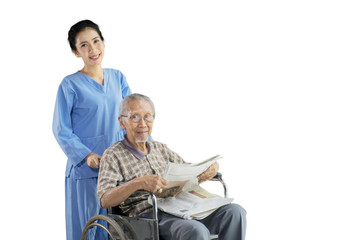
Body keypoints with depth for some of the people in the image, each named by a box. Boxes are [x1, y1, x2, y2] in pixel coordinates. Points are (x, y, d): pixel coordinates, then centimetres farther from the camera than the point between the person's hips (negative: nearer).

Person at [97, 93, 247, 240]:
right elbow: (105, 200, -9)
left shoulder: (161, 149, 23)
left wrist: (212, 168, 1)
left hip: (182, 209, 6)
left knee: (235, 212, -18)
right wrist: (138, 183, -27)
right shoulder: (113, 155, 5)